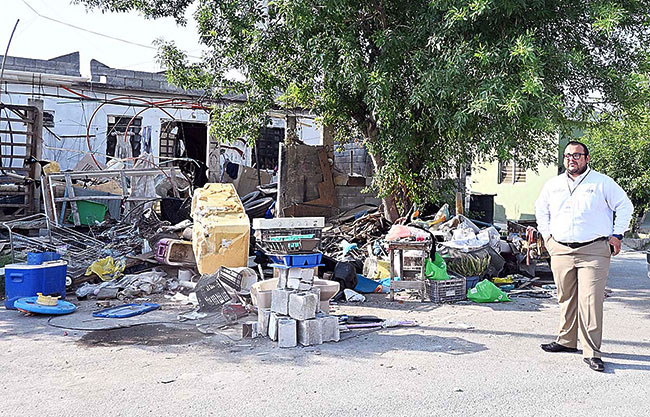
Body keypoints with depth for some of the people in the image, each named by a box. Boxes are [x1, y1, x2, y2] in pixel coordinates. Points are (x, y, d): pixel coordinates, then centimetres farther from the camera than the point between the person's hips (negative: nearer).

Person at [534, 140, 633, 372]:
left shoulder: (602, 183, 2)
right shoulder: (553, 185, 13)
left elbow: (625, 206, 8)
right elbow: (540, 208, 27)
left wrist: (617, 235, 2)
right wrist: (546, 234, 18)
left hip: (594, 251, -4)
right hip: (560, 250, 4)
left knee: (590, 301, -10)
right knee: (566, 299, 10)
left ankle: (592, 352, -4)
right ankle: (566, 341, 24)